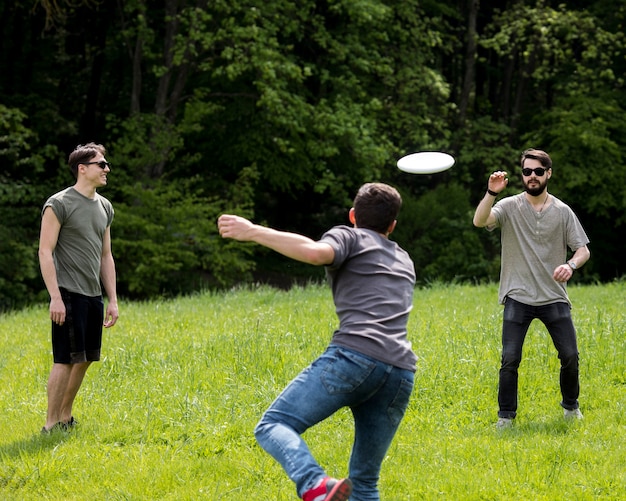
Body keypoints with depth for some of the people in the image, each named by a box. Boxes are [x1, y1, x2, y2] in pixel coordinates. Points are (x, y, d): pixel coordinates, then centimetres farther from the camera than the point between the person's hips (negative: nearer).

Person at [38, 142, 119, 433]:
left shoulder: (104, 207, 15)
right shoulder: (59, 204, -8)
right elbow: (45, 252, -10)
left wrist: (112, 300, 15)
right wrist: (55, 297, -17)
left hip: (93, 296, 7)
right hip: (69, 295, -7)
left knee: (85, 359, 8)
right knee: (66, 360, -8)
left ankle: (65, 419, 19)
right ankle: (51, 426, -3)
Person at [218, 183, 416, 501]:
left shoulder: (349, 237, 14)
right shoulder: (404, 261, 34)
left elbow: (315, 252, -10)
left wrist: (253, 232, -5)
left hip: (354, 357, -6)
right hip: (401, 372, 6)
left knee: (273, 426, -5)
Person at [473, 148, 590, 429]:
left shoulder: (562, 211, 4)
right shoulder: (509, 207, -2)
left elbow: (583, 249, 6)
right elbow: (479, 221, -18)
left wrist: (571, 265, -16)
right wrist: (491, 193, -32)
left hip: (554, 297, 2)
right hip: (518, 297, -1)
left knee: (570, 355, -1)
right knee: (510, 358, -9)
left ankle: (571, 406, 23)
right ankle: (506, 415, 5)